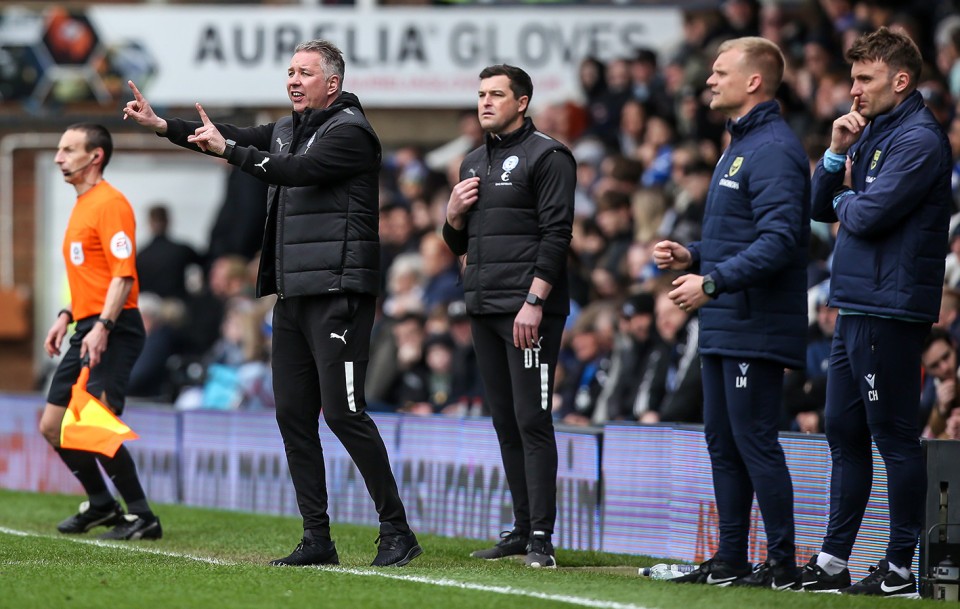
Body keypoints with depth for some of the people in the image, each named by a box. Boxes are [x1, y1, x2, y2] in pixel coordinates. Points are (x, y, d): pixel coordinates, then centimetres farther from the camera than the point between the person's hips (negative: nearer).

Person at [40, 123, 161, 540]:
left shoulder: (110, 204, -12)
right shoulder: (82, 205, 19)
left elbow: (123, 274, -19)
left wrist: (102, 326, -26)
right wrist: (66, 317, 21)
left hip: (113, 333, -10)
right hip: (87, 329, 10)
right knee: (52, 426, 10)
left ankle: (142, 517, -10)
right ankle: (101, 504, 24)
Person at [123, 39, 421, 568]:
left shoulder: (350, 132, -9)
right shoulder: (289, 128, 18)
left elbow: (297, 171, -22)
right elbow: (236, 139, 21)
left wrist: (226, 148, -16)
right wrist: (162, 125, 10)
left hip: (336, 293, -9)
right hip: (292, 295, 9)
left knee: (343, 411, -13)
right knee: (293, 415, 6)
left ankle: (397, 532, -8)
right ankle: (317, 539, 11)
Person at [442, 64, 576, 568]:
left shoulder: (547, 156, -4)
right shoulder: (473, 163, 20)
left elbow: (556, 234, -12)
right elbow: (458, 244, 25)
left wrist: (533, 303, -20)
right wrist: (454, 213, 3)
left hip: (529, 312, -8)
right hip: (483, 309, 8)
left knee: (532, 421, -11)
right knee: (505, 422, 9)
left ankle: (541, 536, -12)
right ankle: (522, 528, 14)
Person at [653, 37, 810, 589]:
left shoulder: (774, 149, -14)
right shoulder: (741, 145, 20)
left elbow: (779, 239, -24)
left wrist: (713, 282, -25)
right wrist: (693, 256, 13)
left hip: (755, 330, -11)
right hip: (724, 330, 11)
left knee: (755, 441, -9)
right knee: (723, 442, 12)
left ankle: (783, 564, -5)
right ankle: (730, 560, 18)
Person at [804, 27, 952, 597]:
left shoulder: (919, 139, -13)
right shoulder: (872, 133, 17)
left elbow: (869, 215, -21)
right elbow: (822, 206, 17)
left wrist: (844, 199, 1)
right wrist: (836, 153, 1)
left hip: (891, 310, -10)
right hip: (856, 308, 10)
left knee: (894, 436, -6)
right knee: (845, 433, 12)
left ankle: (901, 570, -2)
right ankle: (833, 561, 18)